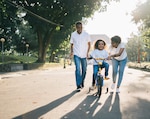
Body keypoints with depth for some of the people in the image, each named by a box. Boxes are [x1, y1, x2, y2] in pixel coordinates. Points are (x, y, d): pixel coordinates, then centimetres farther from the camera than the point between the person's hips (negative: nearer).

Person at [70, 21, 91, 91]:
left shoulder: (86, 34, -3)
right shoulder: (73, 34, -1)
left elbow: (89, 44, 6)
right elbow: (71, 44, 9)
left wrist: (87, 52, -5)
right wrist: (71, 51, -6)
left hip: (84, 55, 2)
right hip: (76, 55, -1)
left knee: (84, 70, 11)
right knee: (78, 69, -15)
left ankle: (82, 82, 33)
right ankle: (78, 85, -14)